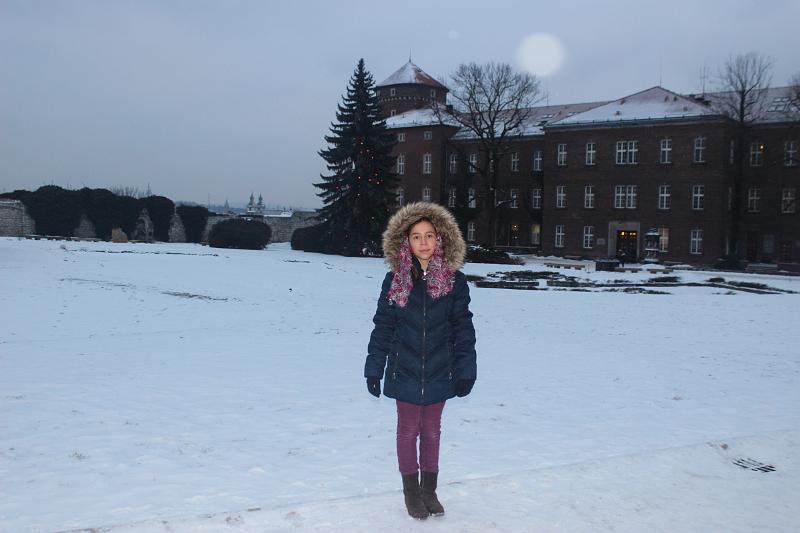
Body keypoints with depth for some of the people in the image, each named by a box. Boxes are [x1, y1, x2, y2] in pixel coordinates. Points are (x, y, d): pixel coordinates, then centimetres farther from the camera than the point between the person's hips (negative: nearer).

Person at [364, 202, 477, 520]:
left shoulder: (454, 281, -4)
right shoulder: (394, 281, -5)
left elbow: (463, 329, -1)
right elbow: (383, 327, -1)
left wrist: (466, 371, -3)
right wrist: (374, 369, -1)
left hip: (439, 373, 1)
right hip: (405, 372, 0)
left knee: (432, 430, 15)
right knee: (408, 430, 12)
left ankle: (429, 489, 31)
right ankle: (411, 490, 29)